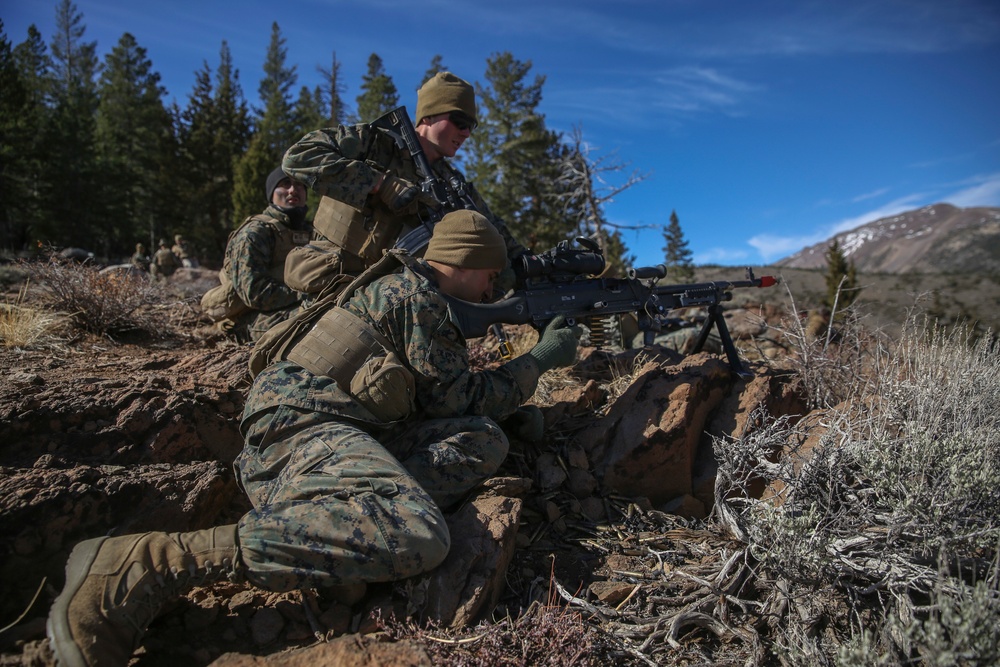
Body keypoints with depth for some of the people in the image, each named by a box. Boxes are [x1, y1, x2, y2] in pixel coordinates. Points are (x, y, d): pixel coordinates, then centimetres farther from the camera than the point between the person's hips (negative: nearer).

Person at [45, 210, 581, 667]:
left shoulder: (401, 288, 25)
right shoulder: (416, 293, -5)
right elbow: (458, 398, -2)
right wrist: (542, 358, 7)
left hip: (343, 427, 9)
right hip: (301, 420, -9)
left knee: (484, 440, -2)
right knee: (417, 538, -34)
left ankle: (340, 537, -16)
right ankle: (150, 565, -26)